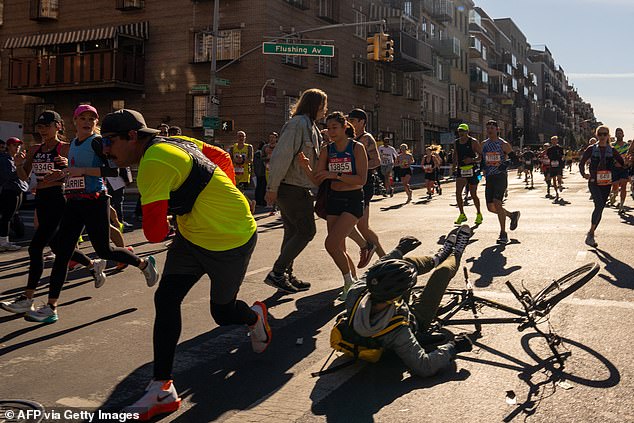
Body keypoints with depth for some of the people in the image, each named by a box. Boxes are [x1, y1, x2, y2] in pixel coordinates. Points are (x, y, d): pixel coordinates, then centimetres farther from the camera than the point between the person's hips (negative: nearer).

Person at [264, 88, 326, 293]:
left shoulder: (310, 126, 17)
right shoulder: (298, 123, -15)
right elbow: (281, 156, -21)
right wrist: (272, 188, -21)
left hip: (297, 189, 10)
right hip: (292, 189, -10)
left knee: (293, 232, 13)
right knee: (306, 231, -8)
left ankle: (286, 276, 22)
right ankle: (277, 273, -5)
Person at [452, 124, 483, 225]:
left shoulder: (473, 142, -7)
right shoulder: (456, 143, 8)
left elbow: (481, 156, -8)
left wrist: (472, 160, -25)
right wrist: (454, 165, 9)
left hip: (472, 170, -4)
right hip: (461, 170, 4)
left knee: (473, 194, 3)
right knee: (458, 193, -9)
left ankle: (479, 214, 22)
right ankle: (462, 215, 2)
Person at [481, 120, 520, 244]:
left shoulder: (503, 144, -3)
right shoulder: (484, 144, 12)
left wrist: (507, 163, -18)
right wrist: (483, 168, 9)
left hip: (500, 176, -6)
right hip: (489, 177, 6)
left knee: (497, 202, -20)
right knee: (490, 207, 5)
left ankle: (503, 233, -10)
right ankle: (513, 215, 32)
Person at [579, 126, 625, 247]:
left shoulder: (612, 150, 6)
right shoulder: (591, 149, 2)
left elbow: (623, 164, 14)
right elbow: (581, 163, 6)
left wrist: (617, 178, 5)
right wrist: (583, 174, -10)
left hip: (606, 184, 3)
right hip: (594, 182, -3)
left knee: (600, 208, 5)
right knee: (599, 205, -22)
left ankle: (591, 234, 17)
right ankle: (591, 233, -14)